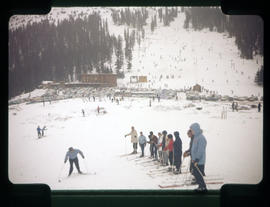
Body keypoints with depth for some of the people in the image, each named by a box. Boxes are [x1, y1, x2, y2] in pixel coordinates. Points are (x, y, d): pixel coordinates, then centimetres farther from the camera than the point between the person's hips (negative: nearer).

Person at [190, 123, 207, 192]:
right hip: (195, 160, 10)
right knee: (195, 173, 14)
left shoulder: (201, 138, -18)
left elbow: (200, 150, -22)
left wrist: (197, 160, -23)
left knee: (199, 174, -5)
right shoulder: (196, 137, 12)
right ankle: (201, 186, 23)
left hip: (199, 161, -10)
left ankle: (203, 187, 5)